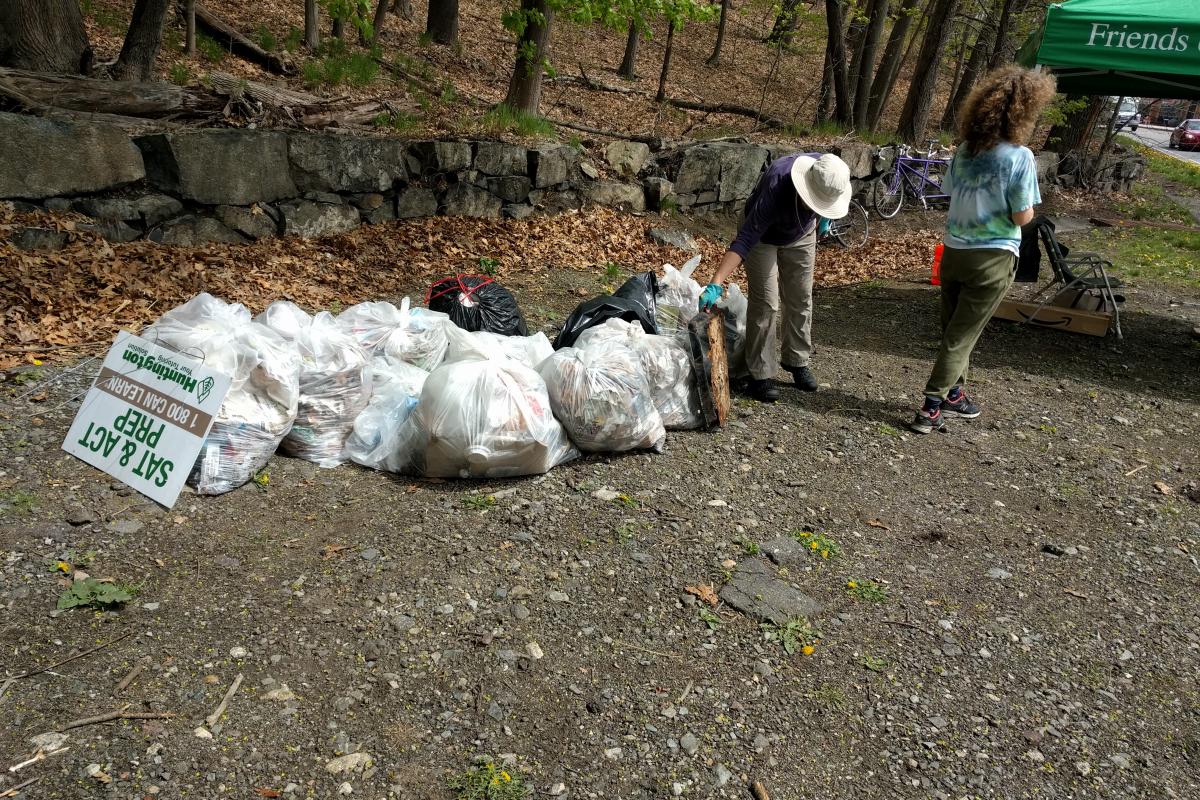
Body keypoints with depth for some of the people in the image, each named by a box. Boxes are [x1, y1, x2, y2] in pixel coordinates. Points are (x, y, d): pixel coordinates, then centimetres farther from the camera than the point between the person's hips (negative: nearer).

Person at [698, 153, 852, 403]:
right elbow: (744, 240, -45)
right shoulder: (775, 189, -43)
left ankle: (797, 361, 24)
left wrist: (823, 218, 12)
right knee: (765, 303, -10)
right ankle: (760, 375, -1)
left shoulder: (827, 173, -27)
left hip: (801, 235, 5)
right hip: (763, 235, -5)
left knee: (800, 299, 8)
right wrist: (716, 284, -52)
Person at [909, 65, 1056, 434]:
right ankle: (931, 408, 0)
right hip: (992, 258, -5)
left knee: (953, 329, 17)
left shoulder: (965, 149, 1)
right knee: (962, 335, 1)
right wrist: (1031, 181, 3)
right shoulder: (1020, 157, -15)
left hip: (953, 251, 5)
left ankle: (952, 393, 30)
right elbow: (1022, 217, -12)